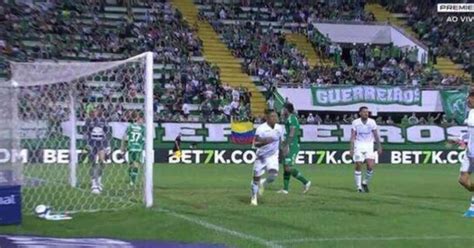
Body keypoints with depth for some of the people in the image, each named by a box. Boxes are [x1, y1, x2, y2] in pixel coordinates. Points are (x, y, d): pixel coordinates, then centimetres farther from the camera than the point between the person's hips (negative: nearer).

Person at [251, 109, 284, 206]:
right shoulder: (261, 128, -17)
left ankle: (263, 183, 13)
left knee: (273, 174, -20)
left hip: (273, 156, 3)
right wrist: (264, 142, -38)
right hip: (261, 156, -2)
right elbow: (255, 144, -22)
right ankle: (253, 197, 22)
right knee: (256, 177, 1)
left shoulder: (279, 128, -2)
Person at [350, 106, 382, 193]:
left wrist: (379, 147, 7)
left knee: (370, 166, -12)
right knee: (358, 166, -4)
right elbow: (353, 136, -4)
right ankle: (359, 186, 7)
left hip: (369, 145, 1)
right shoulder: (355, 122, -4)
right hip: (358, 146, -1)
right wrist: (351, 148, -12)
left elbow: (376, 135, 7)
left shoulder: (372, 122, 0)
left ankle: (365, 183, 11)